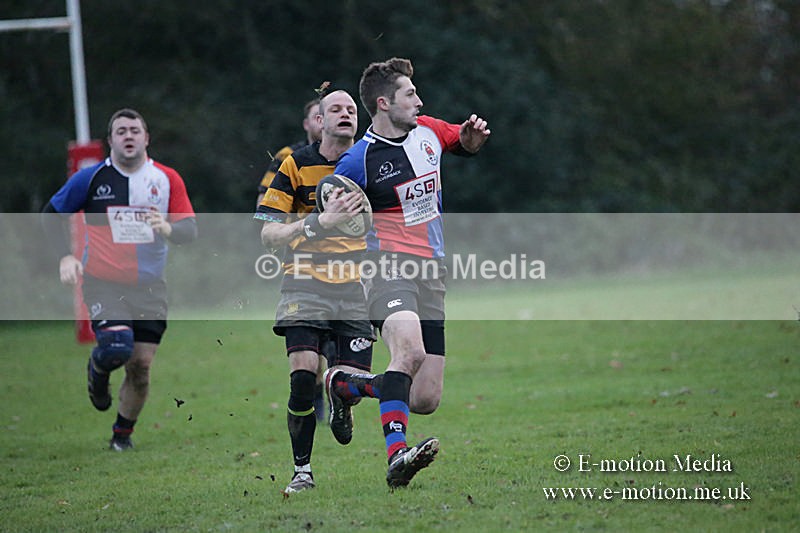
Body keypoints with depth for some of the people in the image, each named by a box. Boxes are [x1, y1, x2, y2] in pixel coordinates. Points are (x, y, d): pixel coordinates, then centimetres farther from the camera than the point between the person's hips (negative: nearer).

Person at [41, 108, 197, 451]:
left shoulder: (167, 180, 2)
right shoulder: (91, 178, -2)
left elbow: (190, 230, 0)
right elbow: (52, 214, 9)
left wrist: (168, 229, -23)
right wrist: (65, 256, -4)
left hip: (149, 287, 2)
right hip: (102, 282, -2)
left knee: (141, 365, 0)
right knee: (117, 347, -25)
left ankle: (123, 434, 23)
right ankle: (98, 369, 13)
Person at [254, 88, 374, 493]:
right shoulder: (296, 165, -1)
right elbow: (268, 233, -7)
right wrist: (321, 221, -20)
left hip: (354, 290, 2)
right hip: (305, 285, -2)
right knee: (304, 374, -18)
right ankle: (302, 470, -3)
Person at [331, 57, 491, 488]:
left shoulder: (428, 131, 9)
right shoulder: (359, 161, -9)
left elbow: (465, 144, 28)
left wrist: (473, 137, 6)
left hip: (431, 274, 6)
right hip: (388, 266, -6)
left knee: (426, 399, 0)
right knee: (410, 351, -35)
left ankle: (346, 384, 24)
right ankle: (397, 455, -41)